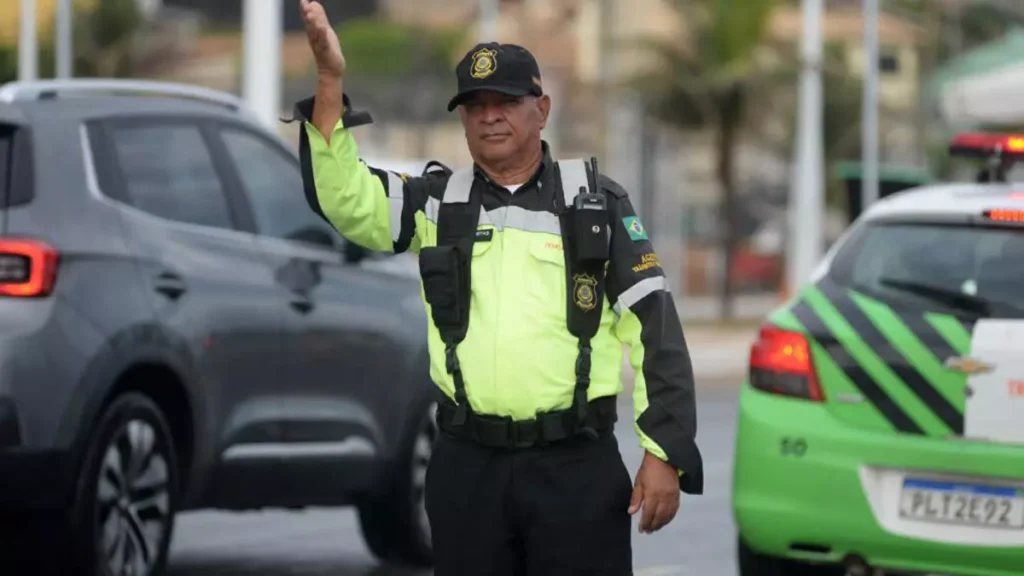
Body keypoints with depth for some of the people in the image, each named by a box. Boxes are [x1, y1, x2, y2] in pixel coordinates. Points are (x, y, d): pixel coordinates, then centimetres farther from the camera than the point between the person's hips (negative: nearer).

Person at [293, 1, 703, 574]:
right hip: (468, 467, 2)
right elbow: (345, 198, -6)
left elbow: (653, 328, 2)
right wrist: (331, 81, -17)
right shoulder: (436, 201, 10)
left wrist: (665, 453, -5)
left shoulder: (596, 202, 4)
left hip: (577, 467, -2)